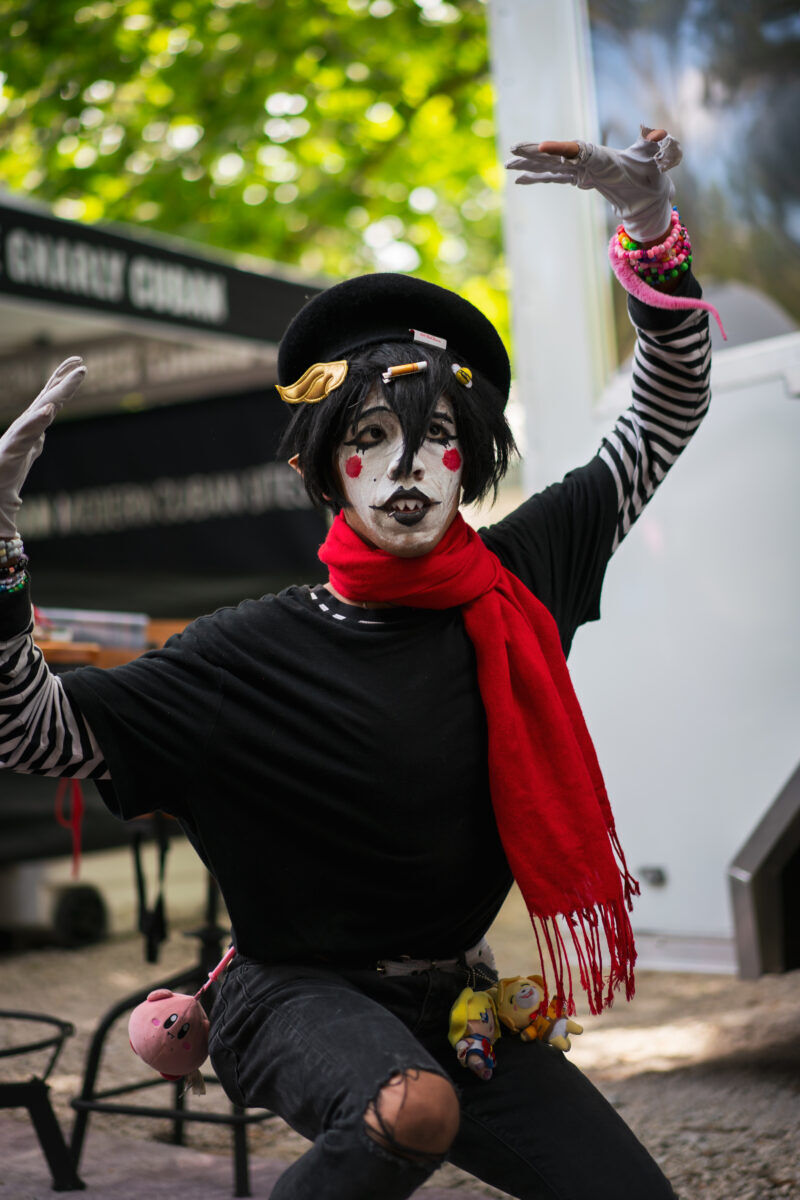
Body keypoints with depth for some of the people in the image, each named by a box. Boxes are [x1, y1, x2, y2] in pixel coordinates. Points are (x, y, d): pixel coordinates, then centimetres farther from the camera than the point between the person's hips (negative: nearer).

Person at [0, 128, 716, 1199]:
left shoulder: (517, 579, -4)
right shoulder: (260, 652, -15)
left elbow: (666, 417, 4)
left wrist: (650, 221, -8)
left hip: (453, 1001, 5)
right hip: (301, 999, -4)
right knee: (414, 1110, -35)